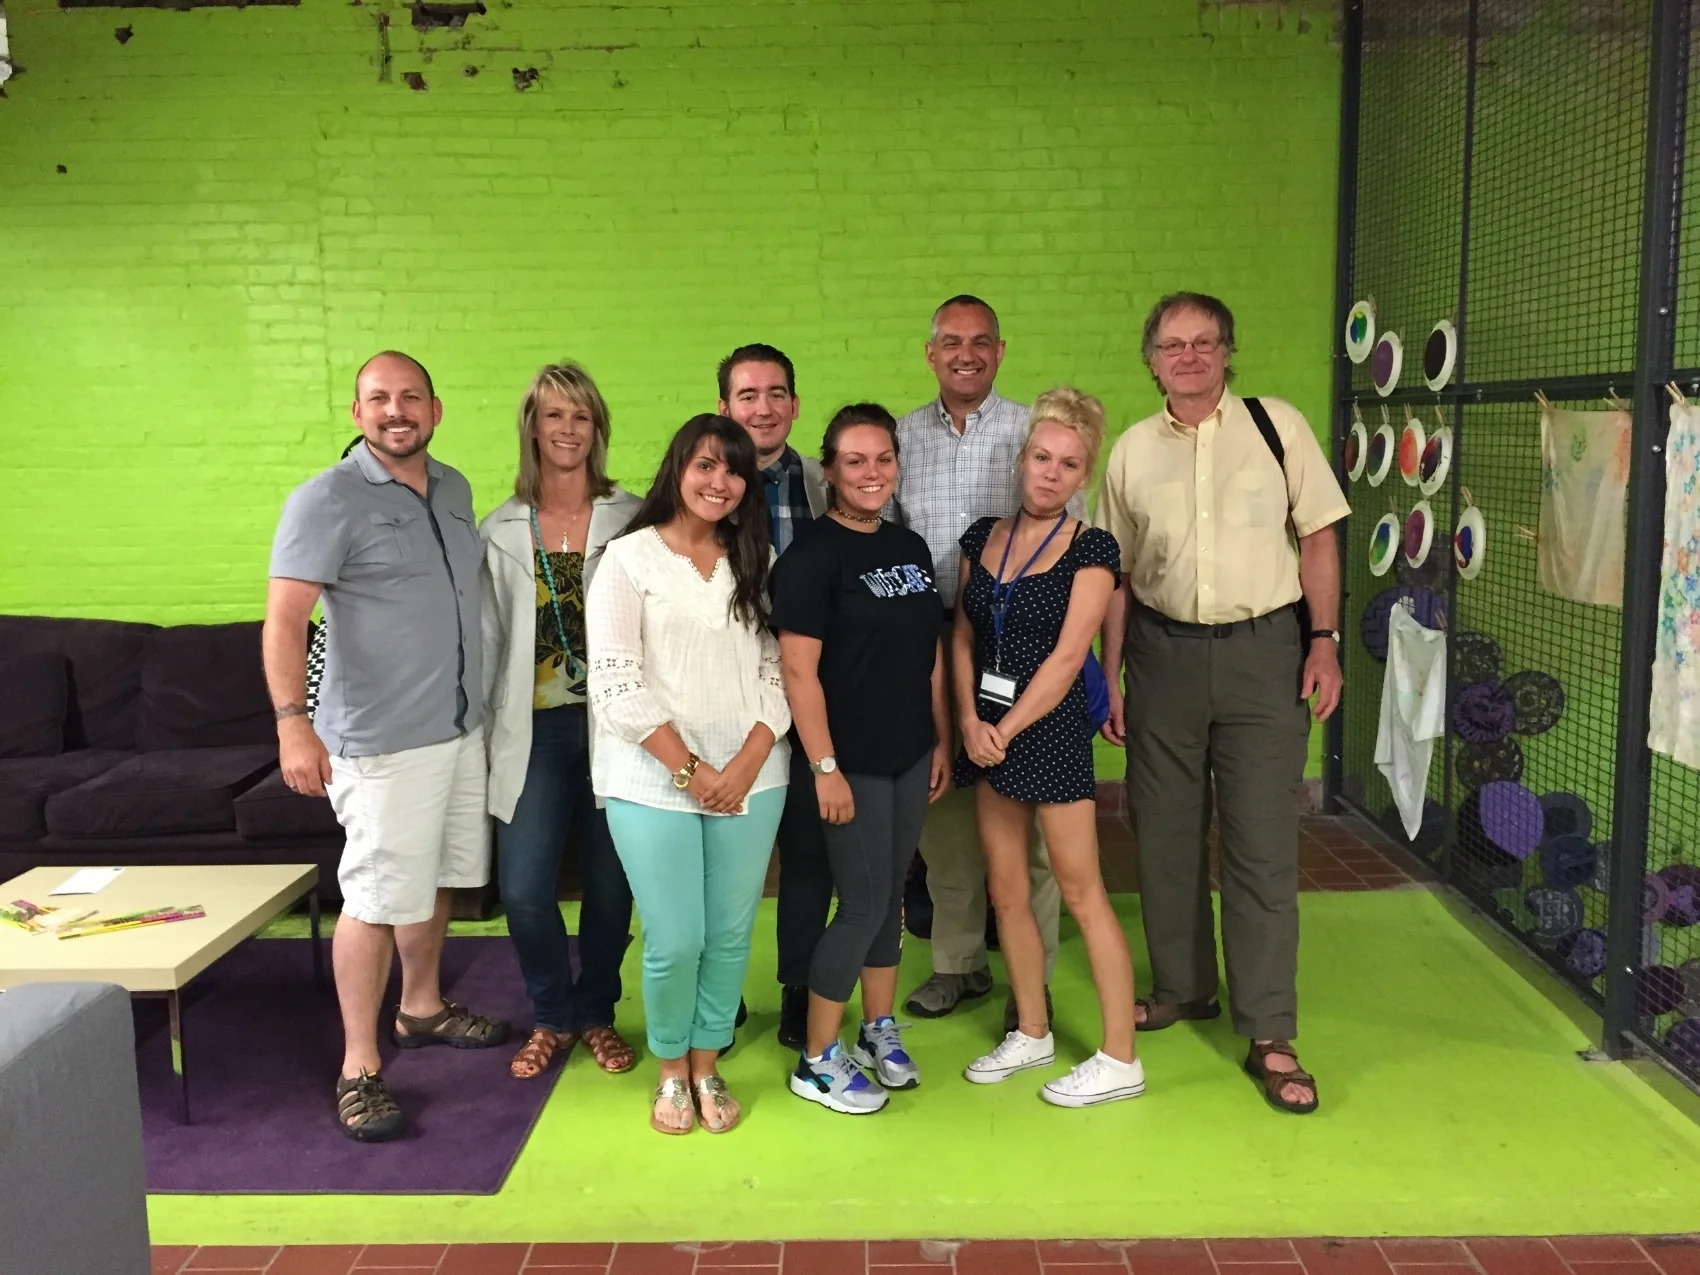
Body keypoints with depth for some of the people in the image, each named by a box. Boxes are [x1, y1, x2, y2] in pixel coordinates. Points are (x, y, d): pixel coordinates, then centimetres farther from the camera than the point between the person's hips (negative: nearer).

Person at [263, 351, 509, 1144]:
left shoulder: (453, 489, 10)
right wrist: (292, 723, -30)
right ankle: (359, 1068, 8)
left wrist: (491, 698, 19)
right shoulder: (328, 500, -12)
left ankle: (421, 1008, 37)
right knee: (377, 898, -3)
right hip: (380, 741, -7)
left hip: (460, 727, 7)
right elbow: (284, 617, -19)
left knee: (437, 878, 18)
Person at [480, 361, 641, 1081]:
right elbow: (487, 639, 9)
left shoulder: (631, 520, 2)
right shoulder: (500, 530, 7)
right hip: (535, 731, 1)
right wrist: (477, 730, 8)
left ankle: (596, 1013, 30)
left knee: (610, 886, 7)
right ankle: (551, 1017, 21)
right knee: (524, 890, -4)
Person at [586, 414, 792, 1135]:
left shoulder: (754, 563, 11)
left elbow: (776, 671, 6)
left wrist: (748, 762, -8)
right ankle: (671, 1070, 24)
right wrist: (689, 769, -11)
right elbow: (616, 683, -8)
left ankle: (706, 1066, 28)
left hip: (751, 775, 3)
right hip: (655, 779, -3)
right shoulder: (629, 560, -1)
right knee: (674, 941, -1)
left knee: (730, 935, 8)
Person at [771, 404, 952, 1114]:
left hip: (909, 756, 6)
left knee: (890, 895, 15)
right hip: (851, 762, -6)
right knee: (862, 905, -2)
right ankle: (816, 1061, 14)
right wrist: (824, 767, -18)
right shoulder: (812, 556, -13)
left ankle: (879, 1029, 32)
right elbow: (798, 670, -16)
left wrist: (942, 740, 12)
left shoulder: (910, 548, 8)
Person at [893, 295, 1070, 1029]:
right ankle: (959, 963, 27)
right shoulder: (902, 437, 9)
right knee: (942, 809, 12)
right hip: (927, 637, 4)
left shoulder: (1035, 432, -1)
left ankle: (1032, 980, 14)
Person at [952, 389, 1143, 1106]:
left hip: (1049, 726, -6)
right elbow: (963, 635, 7)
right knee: (1006, 891, 12)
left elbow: (1066, 656, -13)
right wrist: (969, 718, -6)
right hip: (986, 730, 6)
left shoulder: (1091, 549, -8)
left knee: (1081, 892, -1)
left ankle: (1120, 1059, 8)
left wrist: (1006, 729, -13)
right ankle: (1032, 1034, 28)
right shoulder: (984, 537, 8)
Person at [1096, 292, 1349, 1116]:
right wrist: (1108, 678, 7)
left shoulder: (1278, 426, 0)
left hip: (1261, 649, -3)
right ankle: (1183, 987, 31)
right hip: (1163, 652, 3)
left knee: (1263, 844, -3)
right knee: (1165, 833, 12)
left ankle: (1270, 1035, 6)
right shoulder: (1133, 450, 6)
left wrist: (1324, 640, -7)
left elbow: (1318, 538, 2)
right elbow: (1118, 574, 9)